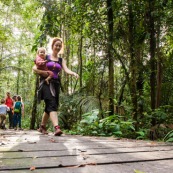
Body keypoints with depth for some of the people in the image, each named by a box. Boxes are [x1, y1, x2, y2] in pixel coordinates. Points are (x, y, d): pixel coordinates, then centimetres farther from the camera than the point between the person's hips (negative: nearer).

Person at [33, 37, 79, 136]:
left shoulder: (61, 60, 15)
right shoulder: (45, 57, 8)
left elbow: (66, 70, -4)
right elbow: (34, 68, 6)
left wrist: (74, 73, -24)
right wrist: (43, 73, -12)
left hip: (56, 84, 4)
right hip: (46, 83, -4)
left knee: (49, 106, 9)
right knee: (52, 105, -21)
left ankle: (42, 126, 27)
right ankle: (56, 127, -33)